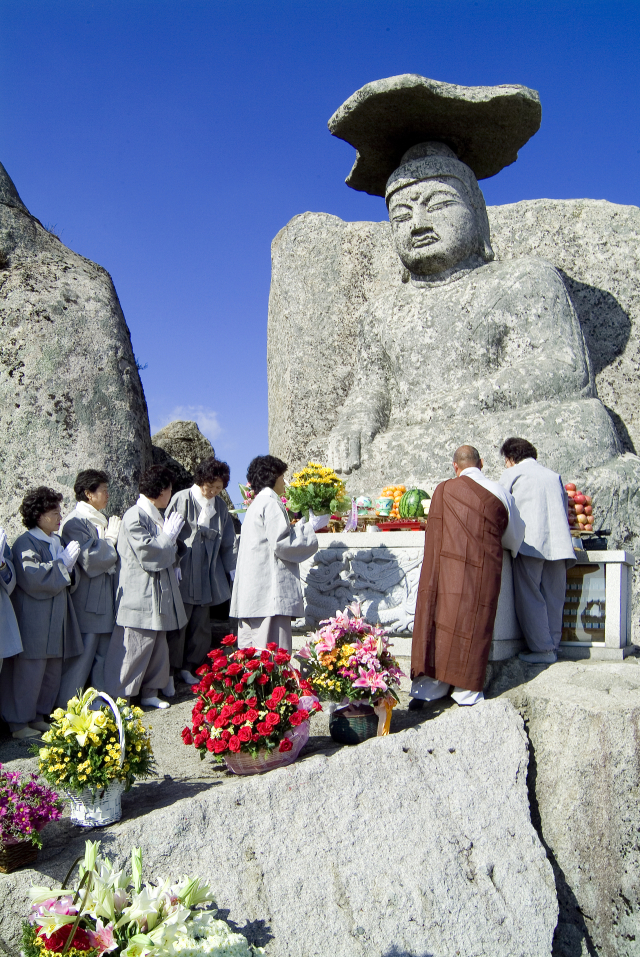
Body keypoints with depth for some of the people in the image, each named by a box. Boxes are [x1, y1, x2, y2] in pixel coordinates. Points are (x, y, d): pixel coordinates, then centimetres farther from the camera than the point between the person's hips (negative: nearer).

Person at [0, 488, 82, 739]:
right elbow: (33, 578, -23)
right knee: (28, 672, -3)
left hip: (56, 620, 8)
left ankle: (38, 716, 25)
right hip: (33, 622, -8)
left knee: (53, 671, 12)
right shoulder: (25, 543, -11)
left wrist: (70, 567, -2)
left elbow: (70, 580, 20)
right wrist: (63, 563, -17)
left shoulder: (57, 541, 13)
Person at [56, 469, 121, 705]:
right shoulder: (76, 522, -14)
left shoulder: (99, 520, 14)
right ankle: (67, 707, 9)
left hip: (104, 601, 9)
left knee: (104, 654, 13)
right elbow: (90, 560, -21)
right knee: (81, 657, -2)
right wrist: (110, 538, -11)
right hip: (86, 604, -9)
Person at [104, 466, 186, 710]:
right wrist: (169, 534, -10)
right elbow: (149, 554, -20)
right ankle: (117, 698, 5)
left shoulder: (156, 516, 14)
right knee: (135, 649, -5)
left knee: (157, 648, 14)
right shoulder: (135, 517, -16)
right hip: (140, 597, -9)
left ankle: (150, 693, 25)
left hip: (159, 594, 9)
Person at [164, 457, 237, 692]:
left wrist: (232, 568, 8)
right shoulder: (181, 500, -6)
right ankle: (169, 673, 8)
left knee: (201, 625, 9)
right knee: (177, 624, -2)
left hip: (207, 576, 5)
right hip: (182, 575, -5)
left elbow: (228, 540, 14)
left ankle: (189, 668, 23)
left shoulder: (219, 506, 10)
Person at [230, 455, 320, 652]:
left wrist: (302, 525, 22)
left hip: (253, 594, 10)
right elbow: (281, 544, -16)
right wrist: (309, 527, -4)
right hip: (269, 593, -10)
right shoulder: (270, 503, -8)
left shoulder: (256, 505, 24)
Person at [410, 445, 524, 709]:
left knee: (439, 621, 7)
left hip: (447, 569, 0)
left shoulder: (444, 490, -2)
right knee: (473, 625, 8)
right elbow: (515, 538, 13)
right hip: (483, 571, 0)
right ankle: (466, 689, 14)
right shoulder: (500, 494, 0)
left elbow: (435, 535, 6)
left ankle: (428, 687, 9)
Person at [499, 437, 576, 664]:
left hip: (530, 543, -5)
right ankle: (552, 647, 12)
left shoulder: (511, 474, 8)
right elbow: (564, 509, 23)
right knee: (553, 598, 9)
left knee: (529, 597, -1)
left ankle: (542, 649, -3)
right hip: (559, 542, 5)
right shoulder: (554, 476, 22)